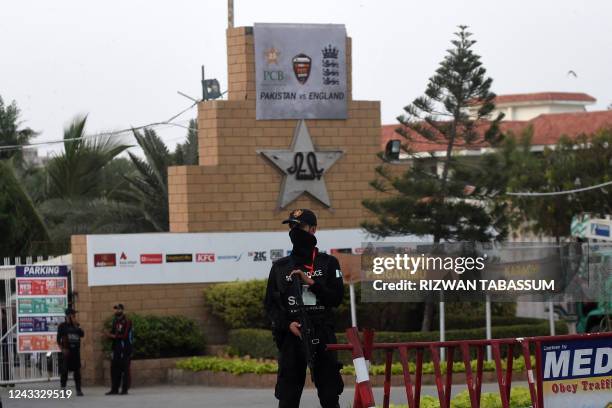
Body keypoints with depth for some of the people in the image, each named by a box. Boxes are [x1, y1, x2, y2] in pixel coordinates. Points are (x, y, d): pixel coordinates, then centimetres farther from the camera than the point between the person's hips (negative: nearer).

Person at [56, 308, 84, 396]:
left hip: (76, 350, 4)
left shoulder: (76, 325, 14)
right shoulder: (62, 326, 2)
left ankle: (78, 390, 5)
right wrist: (62, 349, -11)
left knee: (77, 371, 3)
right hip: (66, 351, -4)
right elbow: (58, 339, -1)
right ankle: (63, 388, 3)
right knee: (64, 370, -4)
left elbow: (82, 334, -1)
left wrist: (77, 325, -7)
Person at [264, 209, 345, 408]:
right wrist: (288, 324, -7)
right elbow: (270, 304, 10)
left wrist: (311, 283, -11)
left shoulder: (328, 263, 8)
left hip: (322, 337, -1)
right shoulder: (280, 266, 13)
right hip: (291, 337, 1)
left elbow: (337, 298, 0)